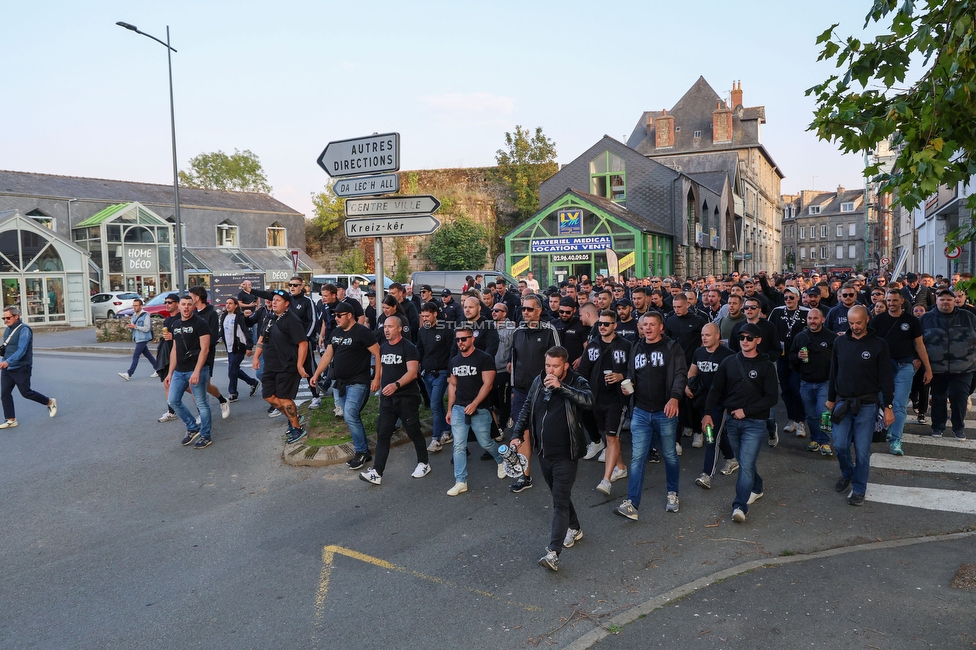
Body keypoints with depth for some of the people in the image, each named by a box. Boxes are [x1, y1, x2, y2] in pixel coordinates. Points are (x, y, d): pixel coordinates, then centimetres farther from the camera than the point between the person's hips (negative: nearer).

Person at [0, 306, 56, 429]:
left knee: (26, 392, 1)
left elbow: (21, 350, -25)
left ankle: (50, 402, 22)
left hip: (21, 368, -8)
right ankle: (10, 420, 10)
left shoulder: (24, 329, -15)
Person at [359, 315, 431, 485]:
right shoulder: (383, 347, 9)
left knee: (413, 432, 6)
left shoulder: (408, 347, -12)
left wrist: (396, 384, -35)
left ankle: (424, 463, 25)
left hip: (407, 397, -6)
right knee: (383, 434, 1)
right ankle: (377, 472, 0)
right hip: (387, 398, 6)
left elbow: (412, 372, -22)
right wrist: (382, 385, 14)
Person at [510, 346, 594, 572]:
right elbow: (527, 409, 11)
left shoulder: (577, 383, -11)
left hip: (566, 455, -6)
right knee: (559, 496, 21)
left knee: (560, 501, -9)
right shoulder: (538, 381, 3)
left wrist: (561, 386, -36)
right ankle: (574, 528, 44)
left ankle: (553, 552, -13)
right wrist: (518, 434, 1)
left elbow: (588, 400, -32)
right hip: (543, 453, 6)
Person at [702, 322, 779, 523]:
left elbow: (772, 398, -8)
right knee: (744, 462, 16)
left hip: (754, 422, -4)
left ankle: (740, 506, -11)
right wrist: (708, 413, -1)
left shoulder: (766, 366, -5)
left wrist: (746, 411, -13)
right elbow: (716, 389, 8)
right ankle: (756, 489, 38)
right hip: (732, 421, 4)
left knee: (746, 464, -11)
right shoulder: (729, 362, 5)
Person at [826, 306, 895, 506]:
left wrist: (888, 406, -6)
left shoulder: (878, 344, -5)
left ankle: (858, 489, 15)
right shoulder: (840, 342, 4)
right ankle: (847, 474, 30)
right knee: (840, 446, 1)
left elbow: (886, 377, -4)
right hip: (843, 403, 3)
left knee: (862, 450, 0)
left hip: (866, 405, -3)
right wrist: (831, 399, 14)